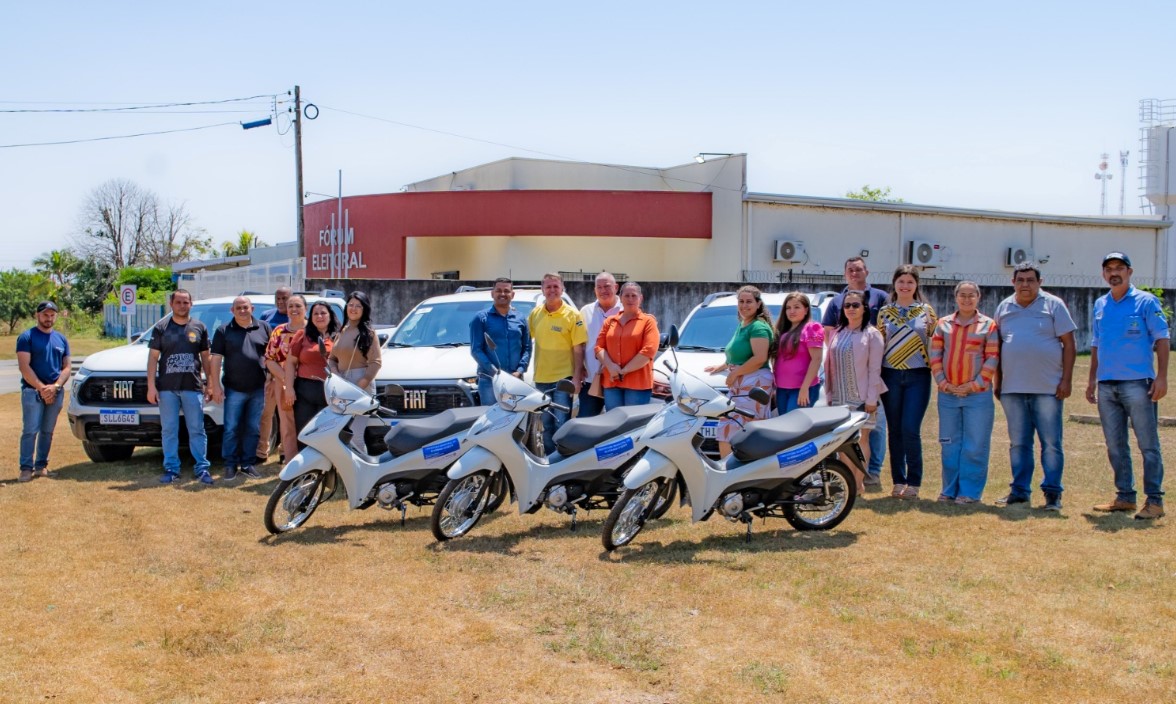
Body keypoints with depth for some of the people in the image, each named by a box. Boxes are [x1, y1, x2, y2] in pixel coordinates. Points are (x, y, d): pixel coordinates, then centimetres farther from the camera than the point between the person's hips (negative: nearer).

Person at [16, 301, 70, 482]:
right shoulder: (27, 337, -1)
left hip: (56, 392, 5)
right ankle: (26, 468, -6)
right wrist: (42, 388, -15)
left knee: (47, 431, 8)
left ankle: (41, 466, 14)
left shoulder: (61, 339, 14)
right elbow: (24, 367, -9)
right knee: (30, 431, -8)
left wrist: (55, 386, -8)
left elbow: (66, 367, 10)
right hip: (32, 391, -4)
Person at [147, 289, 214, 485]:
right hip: (167, 388, 0)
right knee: (169, 430, 4)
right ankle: (171, 469, 11)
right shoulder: (161, 328, 6)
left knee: (197, 430, 1)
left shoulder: (199, 327, 9)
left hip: (193, 387, 0)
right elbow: (153, 357, 4)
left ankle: (202, 468, 4)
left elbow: (205, 358, 12)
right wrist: (151, 386, -4)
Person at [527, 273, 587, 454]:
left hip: (564, 378, -4)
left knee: (561, 424, -5)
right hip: (541, 378, 5)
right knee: (545, 424, 13)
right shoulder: (535, 313, 6)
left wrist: (577, 377, -12)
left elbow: (578, 348, -8)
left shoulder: (572, 315, -6)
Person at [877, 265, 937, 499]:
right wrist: (879, 335, -6)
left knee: (910, 429, -10)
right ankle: (898, 481, 14)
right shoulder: (884, 311, 9)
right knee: (894, 430, 6)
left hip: (918, 376, -2)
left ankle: (913, 483, 0)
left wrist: (932, 328, -9)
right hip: (891, 375, 2)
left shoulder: (926, 311, 5)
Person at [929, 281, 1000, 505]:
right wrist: (943, 383, -5)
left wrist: (974, 385, -10)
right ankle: (950, 490, 17)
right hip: (948, 394, 3)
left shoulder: (988, 325, 2)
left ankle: (970, 492, 7)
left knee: (974, 446, -1)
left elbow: (992, 358, -3)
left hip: (978, 395, -3)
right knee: (949, 444, 8)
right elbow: (935, 355, 6)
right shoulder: (943, 324, 9)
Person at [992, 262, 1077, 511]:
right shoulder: (1004, 308, 12)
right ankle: (1019, 491, 15)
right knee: (1018, 443, 8)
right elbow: (998, 348, 17)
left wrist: (1066, 380, -8)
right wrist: (997, 382, 12)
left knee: (1051, 443, -2)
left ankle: (1052, 493, 4)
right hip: (1012, 388, 4)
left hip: (1047, 388, -3)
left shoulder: (1053, 305, 2)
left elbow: (1068, 344, -1)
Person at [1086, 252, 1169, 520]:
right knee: (1115, 446, 9)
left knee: (1148, 445, -3)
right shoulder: (1100, 305, 14)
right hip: (1106, 386, 6)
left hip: (1138, 384, -5)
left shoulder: (1146, 302, -1)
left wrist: (1161, 377, -12)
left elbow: (1162, 339, -4)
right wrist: (1092, 379, 15)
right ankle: (1124, 496, 18)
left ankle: (1154, 500, 0)